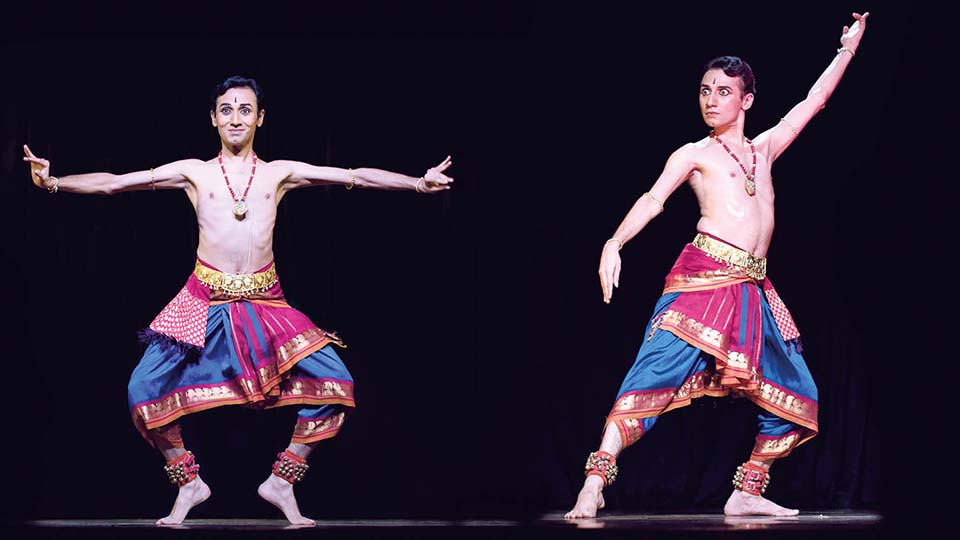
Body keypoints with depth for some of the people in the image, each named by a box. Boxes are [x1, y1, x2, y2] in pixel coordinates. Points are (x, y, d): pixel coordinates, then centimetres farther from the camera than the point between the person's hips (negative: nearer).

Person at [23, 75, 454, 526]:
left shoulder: (281, 173, 9)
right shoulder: (193, 172, 6)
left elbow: (356, 177, 5)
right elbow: (112, 182, 2)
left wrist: (418, 183, -3)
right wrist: (54, 182, -11)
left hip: (265, 303, 1)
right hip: (205, 302, -1)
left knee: (335, 385, -11)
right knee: (144, 390, -13)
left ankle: (281, 481, 7)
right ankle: (189, 484, 9)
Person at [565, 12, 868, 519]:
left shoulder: (764, 148, 22)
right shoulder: (693, 154, 8)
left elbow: (814, 100, 28)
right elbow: (653, 199, -5)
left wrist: (848, 48, 31)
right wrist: (614, 244, -21)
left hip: (753, 291, 6)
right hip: (703, 277, -6)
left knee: (796, 396, 5)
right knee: (657, 371, -20)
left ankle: (746, 493, 14)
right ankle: (594, 485, -26)